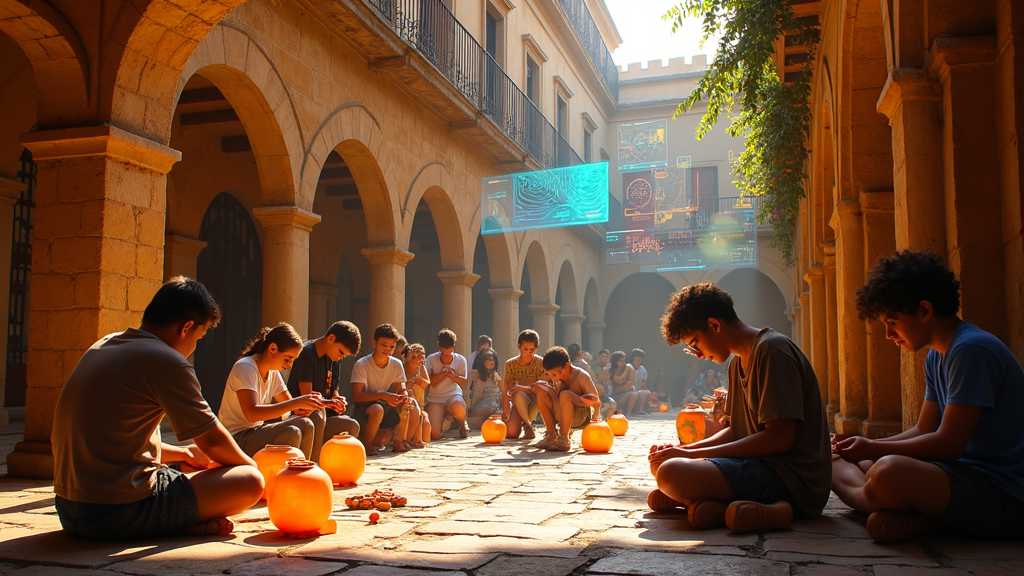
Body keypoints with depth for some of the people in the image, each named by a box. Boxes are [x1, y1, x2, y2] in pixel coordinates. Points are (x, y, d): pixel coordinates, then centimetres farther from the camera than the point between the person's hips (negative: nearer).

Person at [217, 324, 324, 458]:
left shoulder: (273, 372, 9)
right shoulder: (245, 367, -18)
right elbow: (251, 414, -30)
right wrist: (296, 403, -34)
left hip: (257, 431, 9)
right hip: (236, 437, -8)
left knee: (305, 425, -8)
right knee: (291, 433, -26)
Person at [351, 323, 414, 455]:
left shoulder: (397, 364, 0)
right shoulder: (361, 365, -15)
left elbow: (401, 390, 1)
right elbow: (356, 396, -22)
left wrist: (404, 396, -24)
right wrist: (382, 395, -35)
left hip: (388, 410, 5)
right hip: (363, 410, -5)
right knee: (377, 409, -38)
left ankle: (398, 442, 1)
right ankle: (365, 444, -12)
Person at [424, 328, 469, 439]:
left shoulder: (460, 359, 3)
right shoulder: (431, 359, 0)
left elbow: (464, 383, -4)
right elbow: (429, 381, -8)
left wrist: (453, 375, -23)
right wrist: (444, 373, -17)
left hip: (454, 395, 0)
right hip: (435, 398, 0)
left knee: (458, 407, -41)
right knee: (434, 434, -21)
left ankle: (463, 425, -4)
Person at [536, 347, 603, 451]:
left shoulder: (581, 376, -15)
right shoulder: (558, 378, 5)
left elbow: (596, 402, -19)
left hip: (582, 418, -7)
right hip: (563, 416, 7)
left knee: (565, 394, -33)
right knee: (541, 393, -9)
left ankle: (564, 439, -25)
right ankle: (551, 435, -3)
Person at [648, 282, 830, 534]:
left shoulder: (772, 350, -12)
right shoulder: (738, 363, 19)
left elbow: (781, 437, -19)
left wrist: (693, 454, -17)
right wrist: (685, 450, 2)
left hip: (794, 479, -11)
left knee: (671, 473, -29)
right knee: (660, 463, 11)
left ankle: (769, 511, -20)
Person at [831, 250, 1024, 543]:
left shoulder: (972, 349, -18)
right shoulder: (935, 358, 15)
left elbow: (949, 444, -19)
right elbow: (924, 430, 18)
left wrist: (873, 449, -10)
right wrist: (866, 446, 4)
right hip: (965, 474, 11)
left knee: (889, 472, -38)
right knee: (840, 463, 10)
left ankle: (864, 498, -5)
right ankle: (923, 516, -10)